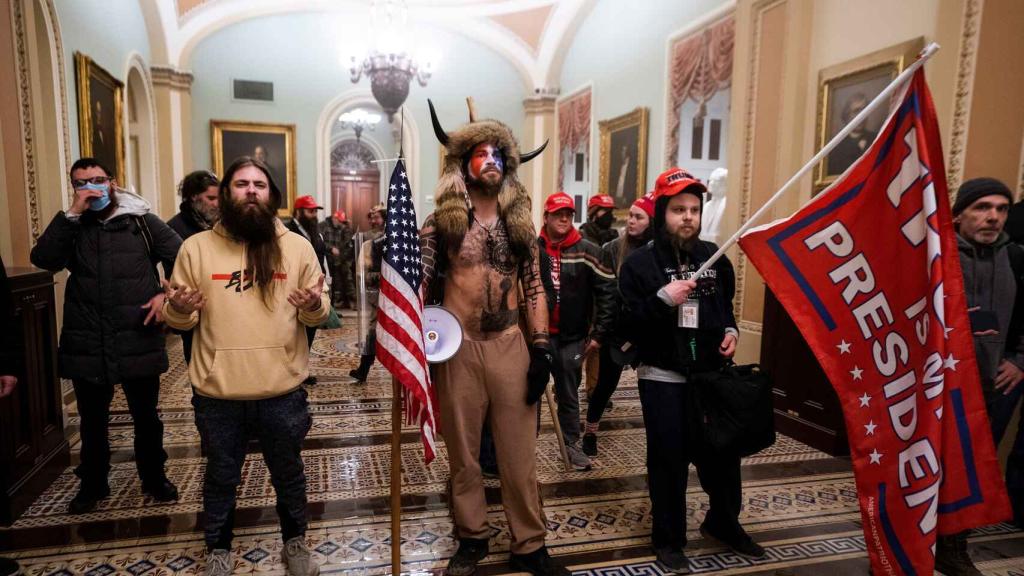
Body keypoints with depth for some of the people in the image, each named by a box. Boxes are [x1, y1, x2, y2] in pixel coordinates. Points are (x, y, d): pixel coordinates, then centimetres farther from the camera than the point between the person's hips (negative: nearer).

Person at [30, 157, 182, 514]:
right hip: (87, 345, 2)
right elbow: (43, 259, -12)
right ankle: (92, 485, 36)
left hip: (138, 341, -1)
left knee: (146, 417, 13)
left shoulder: (143, 222, 2)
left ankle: (154, 478, 31)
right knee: (92, 421, 17)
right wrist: (72, 213, -16)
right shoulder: (71, 227, 6)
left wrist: (166, 294, -13)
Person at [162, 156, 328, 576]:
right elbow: (178, 321, 4)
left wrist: (314, 305, -20)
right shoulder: (196, 247, 0)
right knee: (221, 477, 18)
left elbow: (320, 312, 3)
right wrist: (177, 308, -18)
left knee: (288, 474, 17)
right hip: (217, 393, 0)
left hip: (282, 391, 0)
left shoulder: (297, 246, 1)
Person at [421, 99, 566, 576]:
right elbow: (419, 285, -1)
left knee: (519, 452, 7)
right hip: (458, 347, -1)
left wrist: (541, 349, 0)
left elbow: (535, 289, 7)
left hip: (510, 346, 2)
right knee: (463, 453, 12)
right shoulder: (441, 223, 0)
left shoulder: (520, 224, 7)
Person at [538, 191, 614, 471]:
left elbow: (606, 293, -4)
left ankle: (572, 443, 27)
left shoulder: (587, 251, -3)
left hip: (571, 338, 0)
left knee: (569, 394, 11)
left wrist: (599, 334, -6)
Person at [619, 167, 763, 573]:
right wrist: (663, 299, -26)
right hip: (662, 377, -4)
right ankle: (668, 538, 24)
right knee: (668, 459, 4)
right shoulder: (639, 263, -8)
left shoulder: (714, 257, 7)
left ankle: (723, 523, 38)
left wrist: (730, 331, 2)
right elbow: (626, 325, -13)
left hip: (711, 373, 4)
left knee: (722, 452, 12)